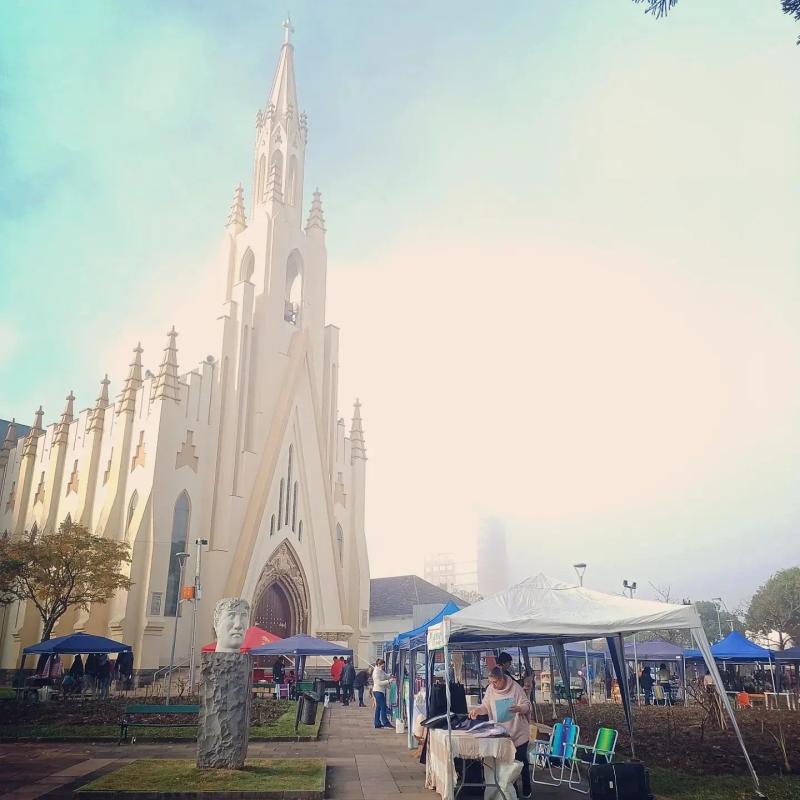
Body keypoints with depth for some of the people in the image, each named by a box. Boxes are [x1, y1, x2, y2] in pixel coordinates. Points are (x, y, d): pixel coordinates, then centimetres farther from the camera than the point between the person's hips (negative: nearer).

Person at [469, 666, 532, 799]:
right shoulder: (490, 689, -5)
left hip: (518, 733, -3)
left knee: (521, 761, 8)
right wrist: (476, 710, -21)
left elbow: (527, 705, -14)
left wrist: (519, 708, -35)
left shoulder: (515, 687, -15)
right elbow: (485, 706, -1)